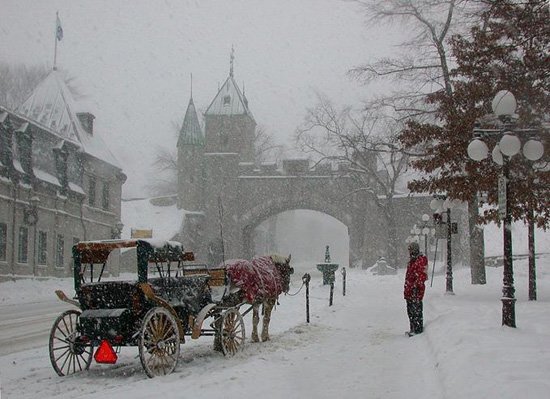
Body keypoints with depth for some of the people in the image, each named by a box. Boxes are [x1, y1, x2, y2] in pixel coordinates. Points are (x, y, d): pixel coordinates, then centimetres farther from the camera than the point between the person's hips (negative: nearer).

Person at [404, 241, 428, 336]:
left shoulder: (421, 261, -12)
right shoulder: (412, 261, 18)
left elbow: (422, 275, -20)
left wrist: (416, 285, -24)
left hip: (416, 290, -10)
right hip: (409, 291, 10)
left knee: (416, 311, -7)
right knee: (410, 311, 15)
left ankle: (419, 329, -2)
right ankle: (413, 329, 23)